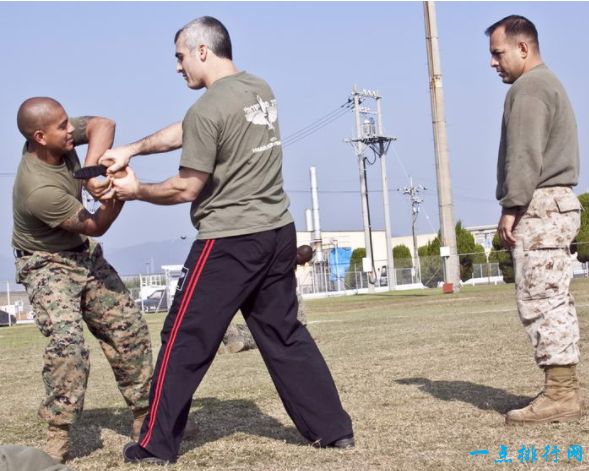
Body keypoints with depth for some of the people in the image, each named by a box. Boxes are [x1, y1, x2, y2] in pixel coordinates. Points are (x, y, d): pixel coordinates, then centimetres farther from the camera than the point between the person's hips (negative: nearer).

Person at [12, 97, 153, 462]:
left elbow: (103, 125, -20)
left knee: (129, 329, 5)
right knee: (68, 341, -27)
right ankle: (58, 436, -16)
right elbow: (96, 226, -23)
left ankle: (145, 416, 17)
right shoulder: (39, 190, -33)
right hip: (47, 265, -8)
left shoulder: (58, 139, -15)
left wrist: (91, 169, -34)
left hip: (85, 255, 8)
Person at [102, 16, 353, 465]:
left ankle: (157, 445, 14)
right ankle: (334, 428, 17)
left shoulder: (208, 109, -15)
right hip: (278, 233, 8)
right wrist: (131, 150, 17)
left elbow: (186, 188, -9)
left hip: (230, 241, -8)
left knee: (185, 340, 4)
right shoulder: (261, 90, 11)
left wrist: (138, 191, 8)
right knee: (285, 335, 16)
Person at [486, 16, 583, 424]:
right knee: (555, 300, 9)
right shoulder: (550, 84, 25)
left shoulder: (528, 87, -8)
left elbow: (524, 157, -18)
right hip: (558, 202, 11)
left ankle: (560, 394, -12)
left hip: (539, 205, -11)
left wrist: (511, 208, -17)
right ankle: (566, 390, 12)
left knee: (540, 300, -11)